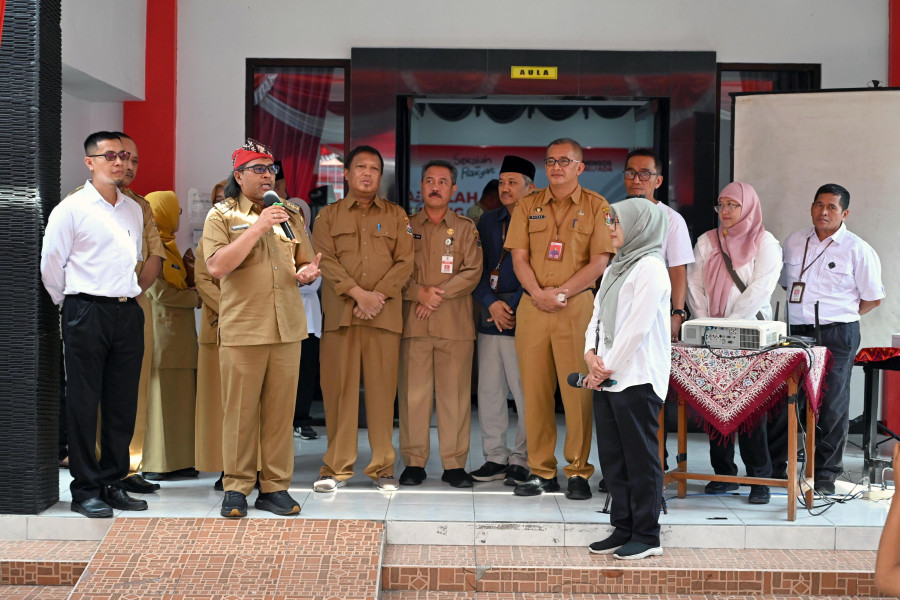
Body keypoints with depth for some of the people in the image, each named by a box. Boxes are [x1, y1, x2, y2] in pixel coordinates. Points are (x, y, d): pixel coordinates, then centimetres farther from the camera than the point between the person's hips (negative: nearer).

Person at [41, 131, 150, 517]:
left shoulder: (133, 210, 14)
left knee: (123, 404, 8)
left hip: (128, 312, 6)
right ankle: (85, 490, 8)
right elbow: (51, 266, -2)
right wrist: (71, 305, 5)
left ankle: (112, 483, 19)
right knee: (83, 404, 0)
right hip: (87, 314, -5)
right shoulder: (71, 209, -4)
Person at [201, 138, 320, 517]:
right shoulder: (222, 216, 3)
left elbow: (307, 264, 21)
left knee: (280, 411, 5)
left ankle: (275, 486, 13)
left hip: (287, 327, 4)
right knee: (240, 411, 0)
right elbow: (216, 267, -12)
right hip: (241, 329, -3)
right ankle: (237, 488, 12)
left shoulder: (290, 215, 16)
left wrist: (308, 272, -4)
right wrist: (257, 227, -15)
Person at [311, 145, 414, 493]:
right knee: (339, 389, -1)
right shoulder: (328, 216, 13)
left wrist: (378, 295, -9)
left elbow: (404, 262, 5)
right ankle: (337, 467, 6)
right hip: (340, 313, 0)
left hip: (385, 314, 0)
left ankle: (382, 468, 6)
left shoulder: (396, 216, 15)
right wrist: (358, 293, -13)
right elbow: (326, 261, 0)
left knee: (382, 390, -1)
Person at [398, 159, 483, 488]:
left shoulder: (466, 229, 13)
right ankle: (414, 462, 5)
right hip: (413, 322, 0)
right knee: (413, 392, -3)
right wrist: (419, 292, -10)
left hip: (455, 322, 0)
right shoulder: (405, 226, 14)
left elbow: (472, 273, 2)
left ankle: (455, 464, 5)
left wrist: (438, 294, -9)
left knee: (455, 393, -1)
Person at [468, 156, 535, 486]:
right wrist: (491, 304, -2)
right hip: (489, 316, 6)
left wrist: (512, 309, -8)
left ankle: (522, 460, 9)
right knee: (488, 390, 7)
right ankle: (496, 457, 17)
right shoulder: (487, 221, 15)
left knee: (525, 391, -2)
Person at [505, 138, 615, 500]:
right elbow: (519, 258, 8)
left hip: (577, 307, -3)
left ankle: (578, 473, 5)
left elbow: (599, 262, -3)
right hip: (532, 307, 3)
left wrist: (561, 292, -12)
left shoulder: (596, 207, 5)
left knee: (578, 390, -4)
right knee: (534, 390, 3)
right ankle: (541, 472, 12)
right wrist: (538, 293, -9)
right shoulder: (528, 206, 14)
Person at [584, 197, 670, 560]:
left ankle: (646, 537, 6)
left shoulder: (650, 268, -9)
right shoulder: (615, 267, 19)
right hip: (606, 378, 9)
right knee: (612, 457, 11)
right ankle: (623, 529, 20)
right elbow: (597, 314, 18)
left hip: (636, 377, -9)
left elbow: (637, 326, -15)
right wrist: (591, 353, 0)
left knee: (641, 458, -2)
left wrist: (608, 367, -12)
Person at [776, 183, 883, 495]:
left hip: (836, 336, -4)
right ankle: (773, 465, 20)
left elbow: (873, 297, 2)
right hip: (796, 333, 4)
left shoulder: (857, 250, -3)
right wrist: (801, 309, 13)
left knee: (831, 406, 1)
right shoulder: (794, 242, 10)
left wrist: (842, 315, 3)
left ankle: (825, 474, 11)